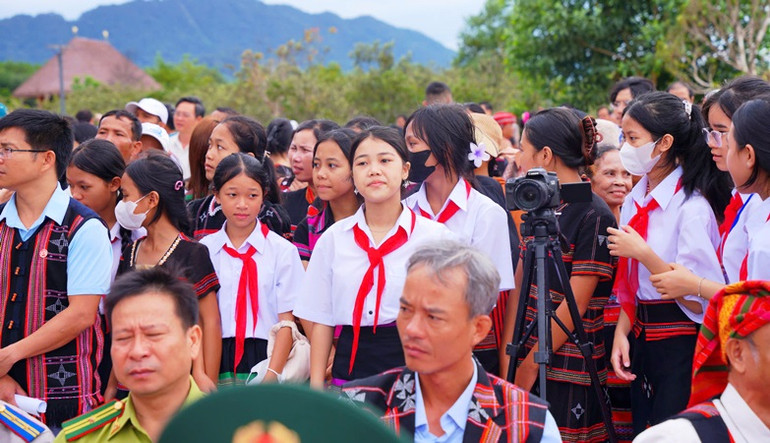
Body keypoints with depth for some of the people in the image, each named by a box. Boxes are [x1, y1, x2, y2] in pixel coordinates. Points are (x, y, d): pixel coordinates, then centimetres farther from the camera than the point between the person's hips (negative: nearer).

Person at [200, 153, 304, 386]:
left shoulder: (282, 251, 1)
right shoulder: (205, 249, 6)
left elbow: (286, 322, -3)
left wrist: (272, 376, -12)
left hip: (265, 359, -1)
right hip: (217, 360, 2)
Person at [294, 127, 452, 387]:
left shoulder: (435, 236, 1)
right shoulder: (334, 238, 8)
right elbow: (321, 320, 9)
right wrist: (316, 387, 4)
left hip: (411, 365, -2)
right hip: (350, 368, 2)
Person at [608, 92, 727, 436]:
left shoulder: (692, 207, -17)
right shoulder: (635, 201, 8)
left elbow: (699, 300, -20)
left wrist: (644, 254, -22)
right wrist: (621, 333, 0)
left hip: (681, 346, -8)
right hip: (643, 340, 8)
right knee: (641, 430, 15)